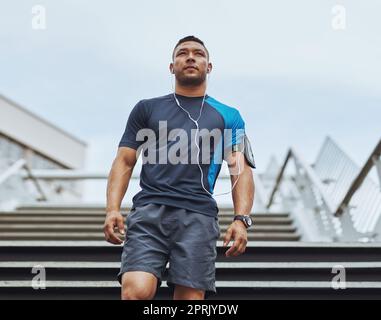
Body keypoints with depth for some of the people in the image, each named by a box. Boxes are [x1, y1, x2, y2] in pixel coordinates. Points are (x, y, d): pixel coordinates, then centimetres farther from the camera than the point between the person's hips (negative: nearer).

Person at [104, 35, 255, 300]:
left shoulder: (228, 116, 19)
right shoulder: (147, 109, 20)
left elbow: (241, 170, 11)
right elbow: (124, 162, 15)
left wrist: (241, 219, -6)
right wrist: (113, 209, -2)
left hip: (198, 216, 0)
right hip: (149, 210, 0)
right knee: (136, 291, -22)